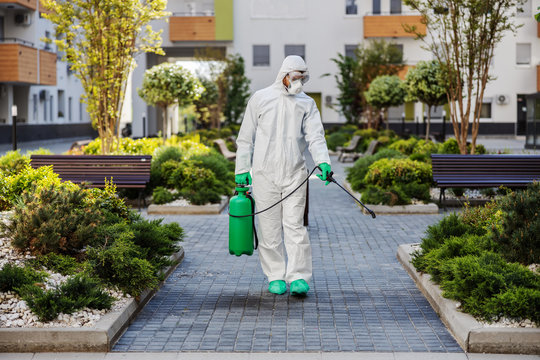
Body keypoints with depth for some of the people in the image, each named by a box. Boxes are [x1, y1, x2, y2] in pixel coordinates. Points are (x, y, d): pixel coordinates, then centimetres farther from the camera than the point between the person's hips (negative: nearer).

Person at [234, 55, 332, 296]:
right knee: (269, 228, 2)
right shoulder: (260, 99, 8)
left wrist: (322, 161, -20)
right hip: (264, 174, 0)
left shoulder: (306, 103, 10)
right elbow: (246, 138, 10)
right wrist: (242, 169, 4)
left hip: (295, 174, 0)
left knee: (295, 225, -6)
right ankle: (275, 277, 12)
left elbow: (315, 136, -2)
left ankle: (298, 277, -4)